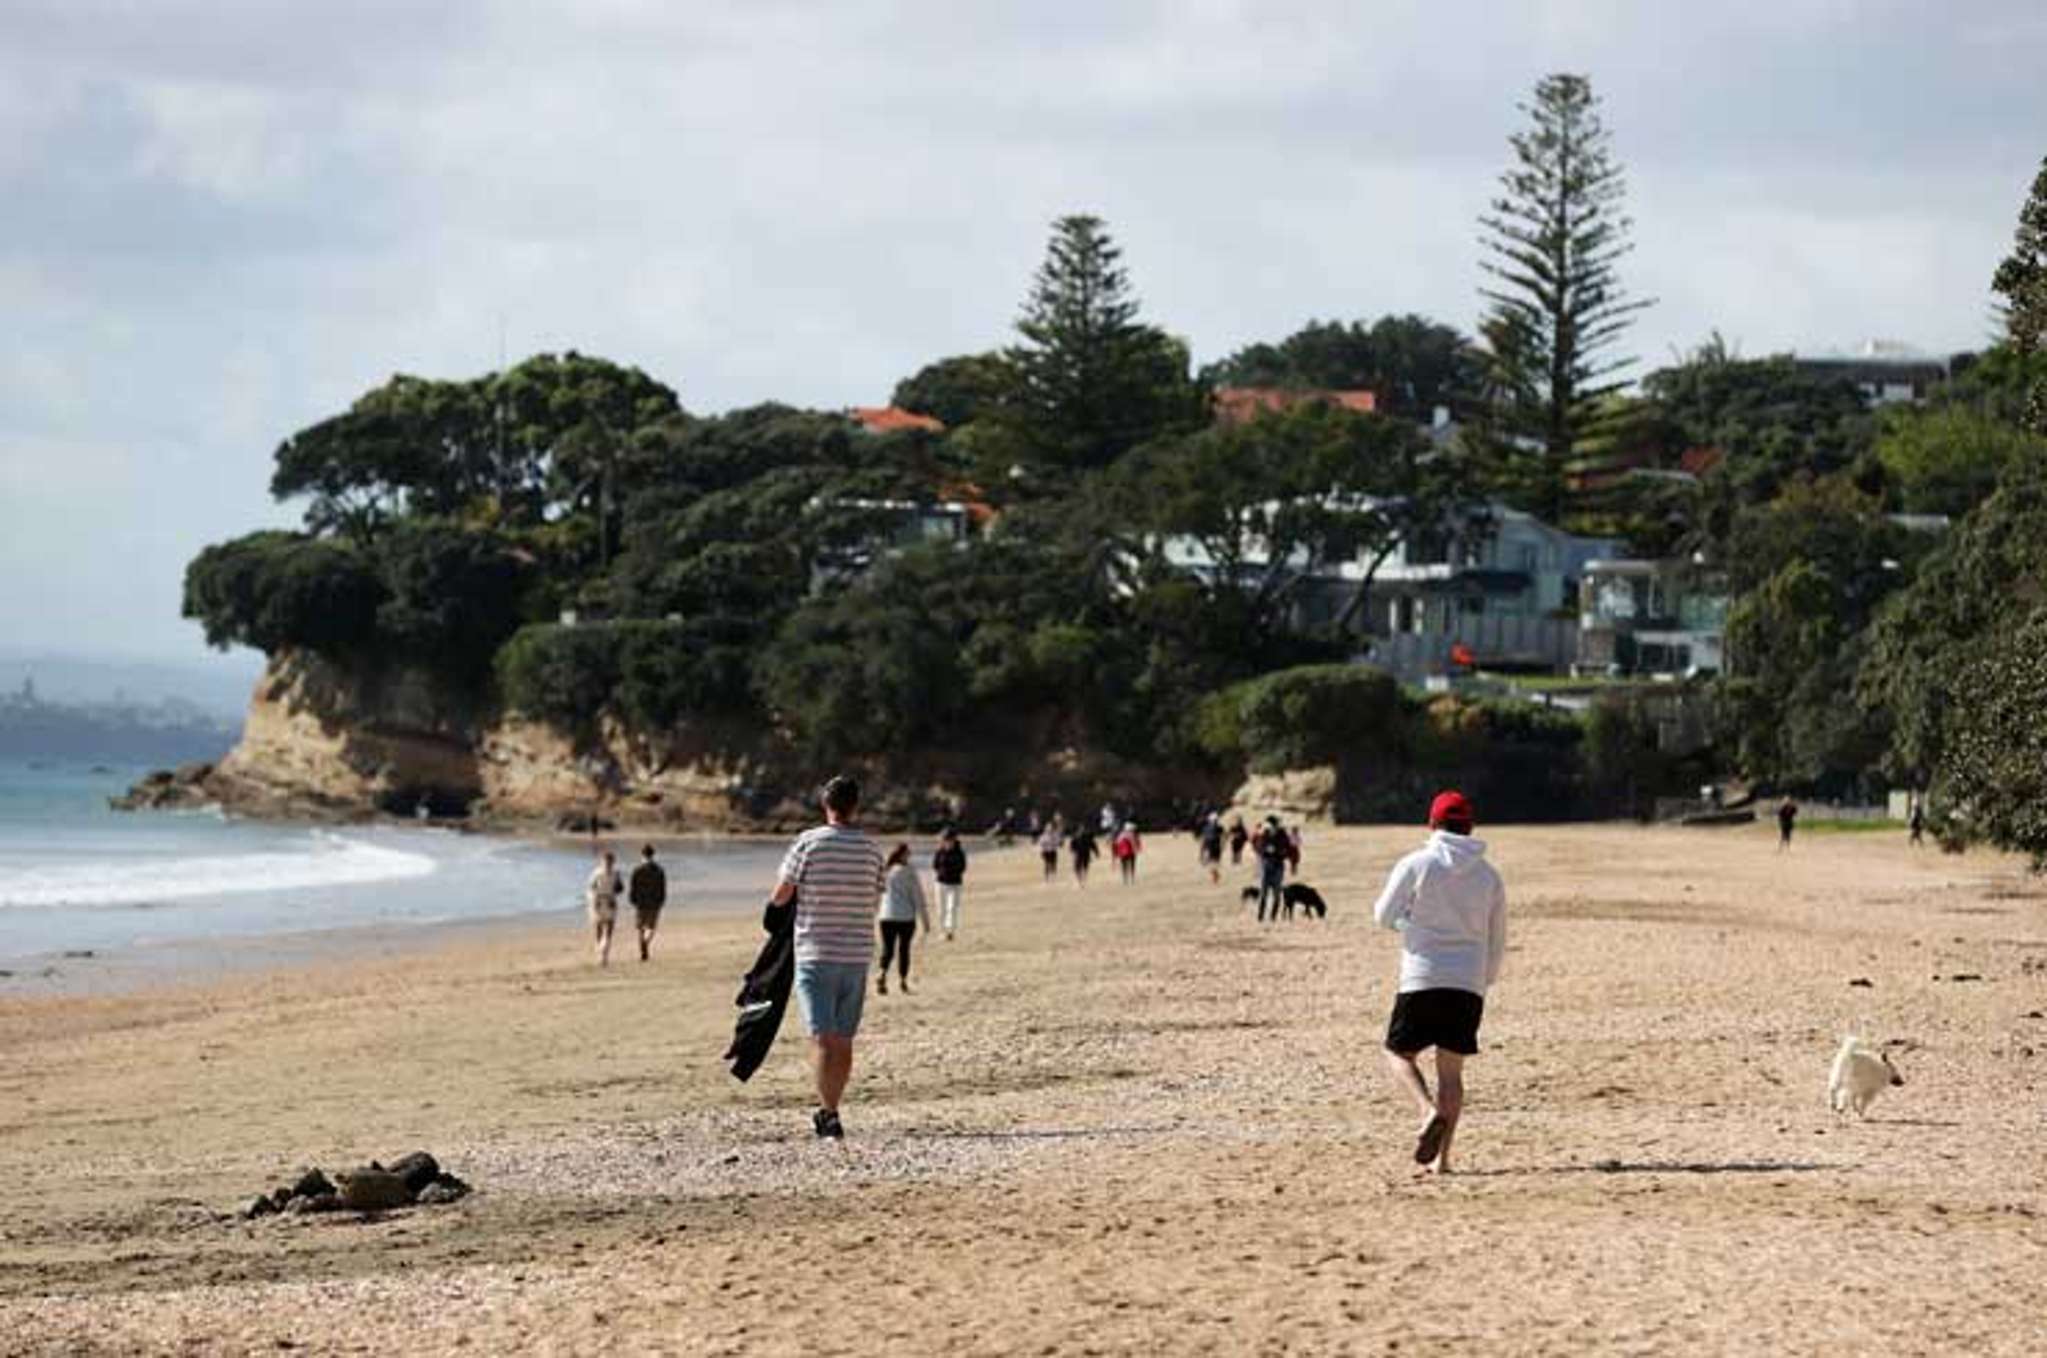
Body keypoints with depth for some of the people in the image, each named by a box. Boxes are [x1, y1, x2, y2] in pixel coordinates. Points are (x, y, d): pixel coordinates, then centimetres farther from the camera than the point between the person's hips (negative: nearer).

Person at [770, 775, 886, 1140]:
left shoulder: (809, 843, -8)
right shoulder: (871, 850, 3)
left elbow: (780, 897, -5)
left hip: (816, 955, -3)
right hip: (857, 955, 3)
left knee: (822, 1038, -7)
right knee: (843, 1040, 12)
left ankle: (829, 1114, -18)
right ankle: (829, 1110, 20)